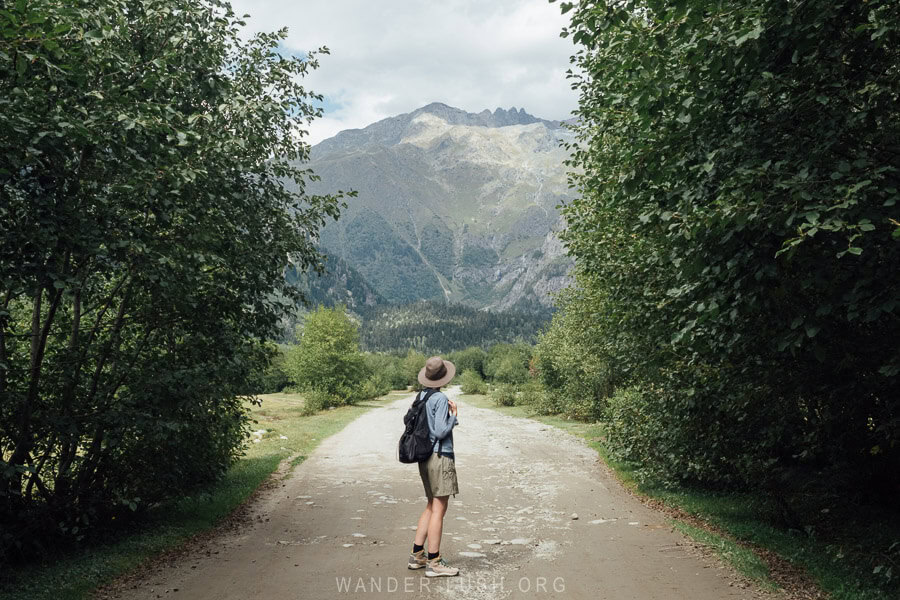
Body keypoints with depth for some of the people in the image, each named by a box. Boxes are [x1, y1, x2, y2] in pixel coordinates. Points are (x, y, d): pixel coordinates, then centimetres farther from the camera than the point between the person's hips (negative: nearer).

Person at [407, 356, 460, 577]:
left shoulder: (421, 397, 10)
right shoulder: (440, 399, -15)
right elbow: (441, 432, -18)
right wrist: (454, 416, -3)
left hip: (425, 457, 9)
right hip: (440, 456, -9)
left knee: (431, 507, 18)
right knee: (438, 509, -3)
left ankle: (417, 555, 23)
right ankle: (434, 563, 2)